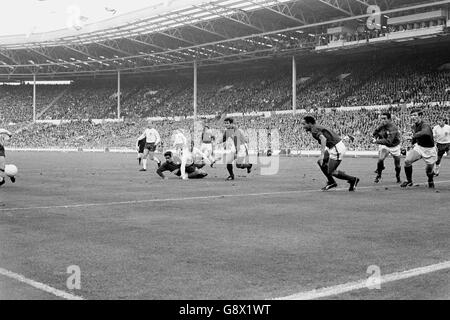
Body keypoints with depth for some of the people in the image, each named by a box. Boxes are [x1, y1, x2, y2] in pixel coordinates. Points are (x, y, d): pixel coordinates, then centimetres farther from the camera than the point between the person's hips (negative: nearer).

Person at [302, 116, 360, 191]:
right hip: (335, 148, 10)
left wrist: (322, 155, -37)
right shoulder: (318, 127, 17)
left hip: (337, 149, -10)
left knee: (331, 172, -3)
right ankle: (331, 182, 21)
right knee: (320, 162, 13)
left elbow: (323, 139, -31)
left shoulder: (314, 130, -13)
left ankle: (353, 179, 8)